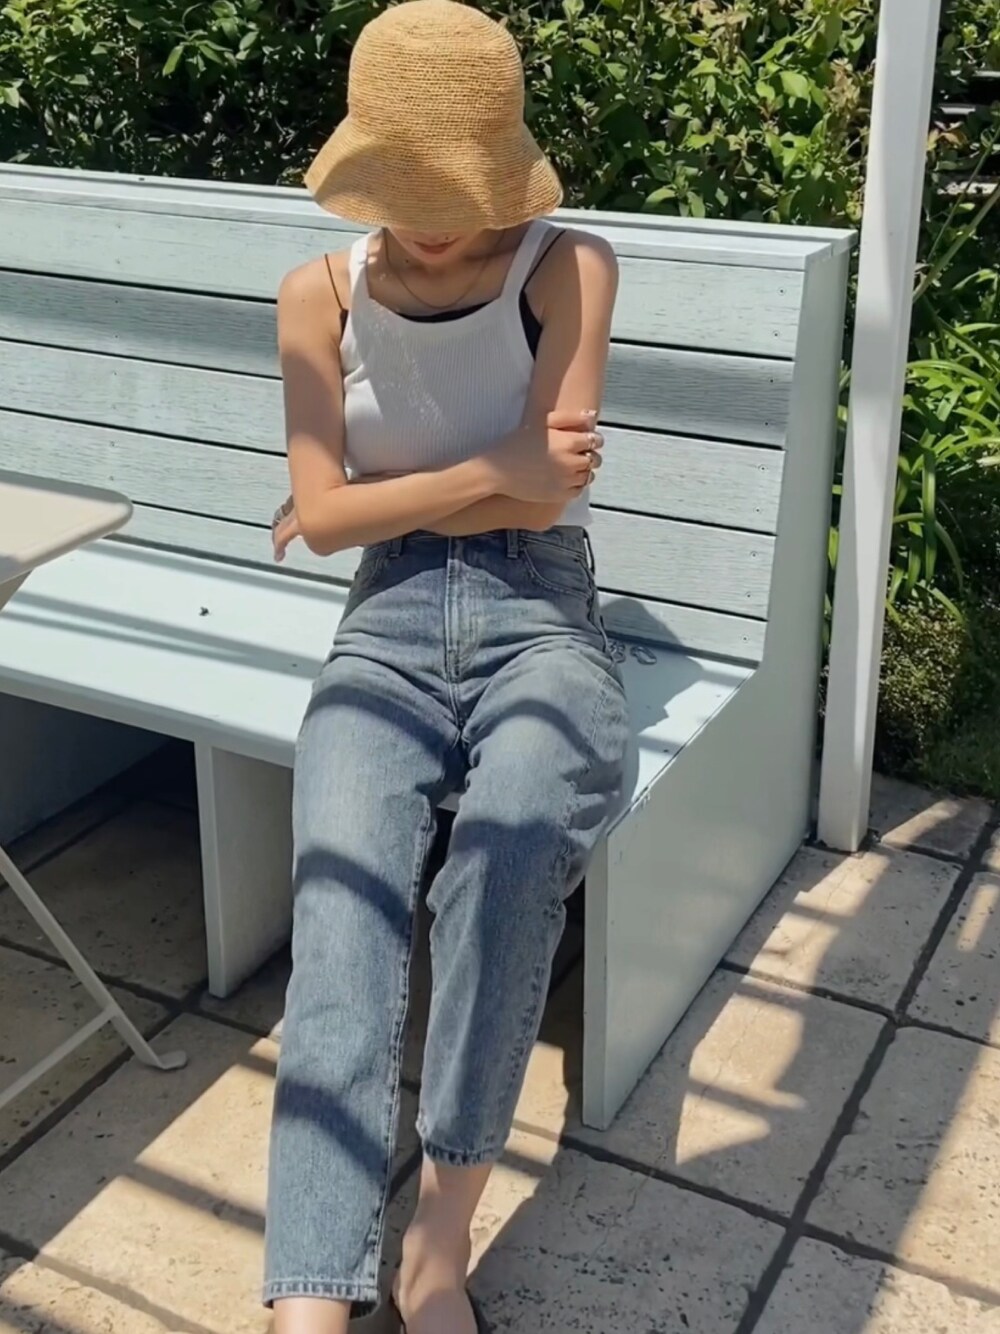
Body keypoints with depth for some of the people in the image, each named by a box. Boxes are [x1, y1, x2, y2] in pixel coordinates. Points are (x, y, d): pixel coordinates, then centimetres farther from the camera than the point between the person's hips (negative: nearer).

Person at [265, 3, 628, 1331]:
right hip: (390, 626, 2)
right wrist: (488, 473, -8)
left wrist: (381, 496, 1)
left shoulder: (571, 267, 0)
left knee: (512, 849, -35)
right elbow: (324, 516, 2)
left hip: (542, 616, -1)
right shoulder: (320, 296, 7)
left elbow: (547, 490, -9)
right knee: (342, 914, -27)